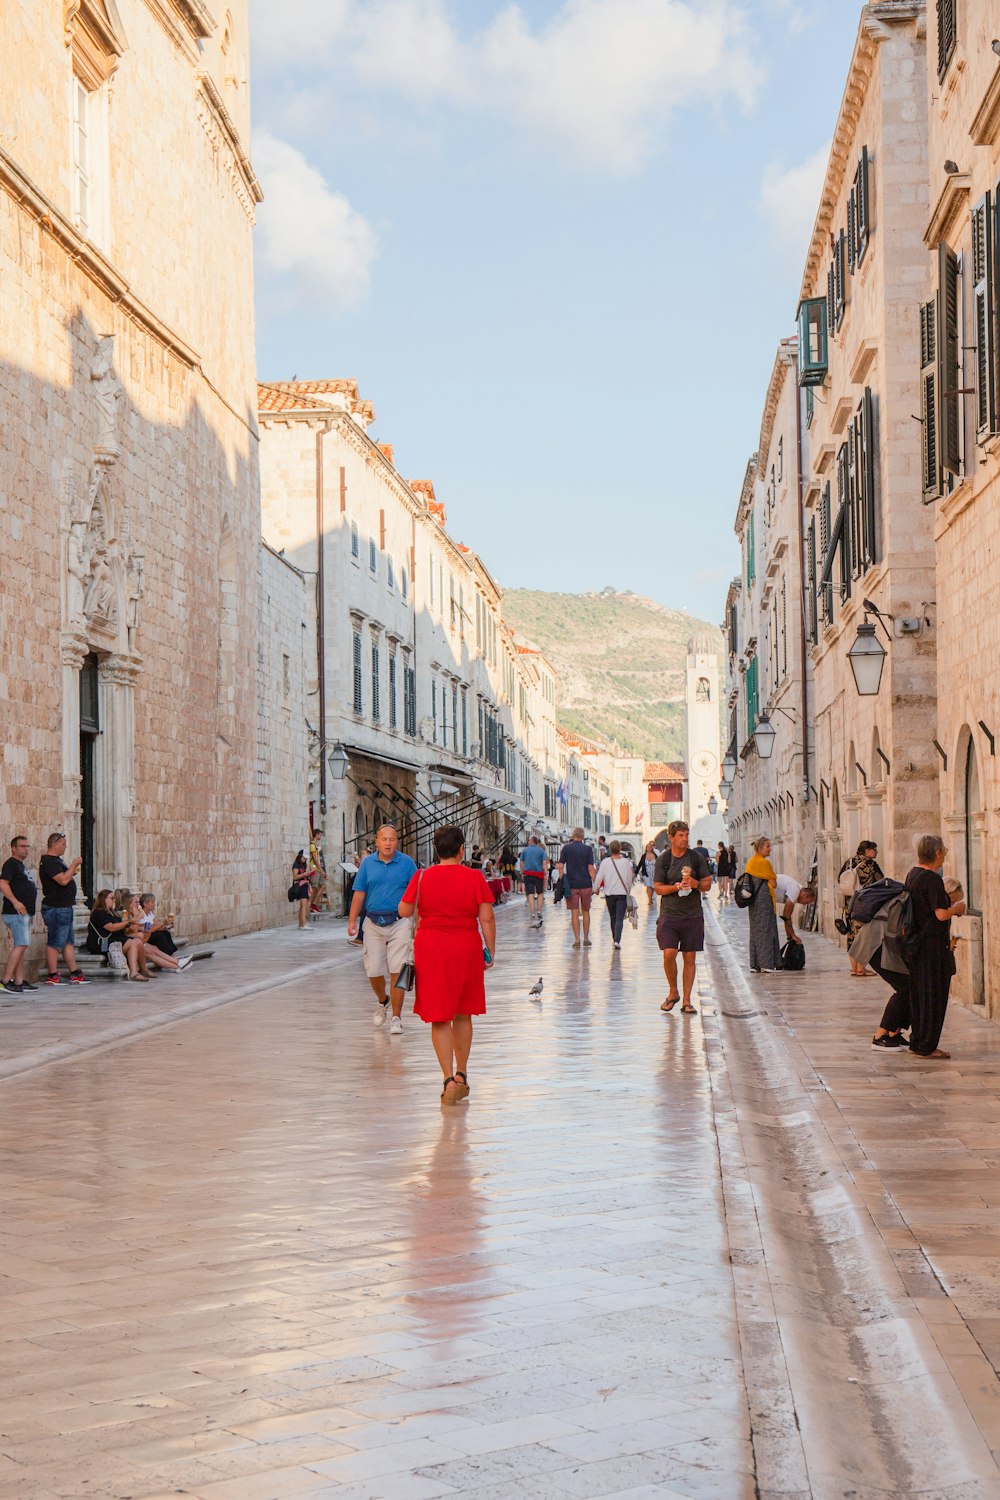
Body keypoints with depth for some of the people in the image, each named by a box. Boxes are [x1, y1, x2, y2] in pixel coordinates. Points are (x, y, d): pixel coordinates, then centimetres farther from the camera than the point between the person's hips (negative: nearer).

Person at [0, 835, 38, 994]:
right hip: (15, 913, -10)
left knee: (21, 947, 9)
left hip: (25, 913, 10)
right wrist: (15, 902, -27)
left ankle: (19, 981, 10)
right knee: (21, 945, -16)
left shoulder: (21, 865, 21)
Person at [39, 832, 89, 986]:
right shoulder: (49, 861, -16)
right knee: (55, 943, -5)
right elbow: (63, 880, -26)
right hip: (56, 908, -11)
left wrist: (72, 870, 11)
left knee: (68, 942, 12)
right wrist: (74, 864, -16)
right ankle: (52, 976, -1)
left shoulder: (56, 860, 17)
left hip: (64, 907, 11)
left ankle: (75, 974, 15)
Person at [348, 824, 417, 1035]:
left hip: (399, 922, -2)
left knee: (397, 971, -7)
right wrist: (352, 921, -1)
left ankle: (396, 1018, 1)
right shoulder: (367, 863, 6)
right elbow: (359, 893, 7)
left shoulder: (406, 863, 2)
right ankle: (382, 1001, 37)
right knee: (373, 971, 6)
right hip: (373, 922, 2)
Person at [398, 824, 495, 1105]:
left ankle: (449, 1079, -8)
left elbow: (404, 911, 4)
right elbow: (487, 917, -5)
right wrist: (490, 950, 4)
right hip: (466, 949, 1)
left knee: (439, 1018, 3)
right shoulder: (475, 877, -5)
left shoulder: (422, 877, -5)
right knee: (463, 1015, 17)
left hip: (431, 949, -1)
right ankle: (461, 1076, 26)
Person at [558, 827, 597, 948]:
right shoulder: (588, 849, -1)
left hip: (571, 885, 0)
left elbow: (561, 866, -4)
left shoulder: (566, 848, 0)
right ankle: (586, 939, 16)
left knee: (575, 913, 0)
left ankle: (577, 940, -4)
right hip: (586, 884, 0)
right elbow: (591, 868, -5)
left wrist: (562, 881, 3)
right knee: (586, 912, 12)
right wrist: (595, 883, 0)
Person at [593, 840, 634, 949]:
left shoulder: (605, 862, -6)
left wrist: (595, 889, 12)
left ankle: (614, 939, 25)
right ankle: (617, 940, -18)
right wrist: (628, 890, 22)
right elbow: (630, 878, 5)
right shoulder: (626, 862, -4)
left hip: (609, 893, 1)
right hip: (622, 893, -1)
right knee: (620, 918, -4)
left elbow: (599, 877, -5)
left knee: (612, 917, 17)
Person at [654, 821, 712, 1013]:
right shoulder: (664, 859, 2)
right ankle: (673, 992, 10)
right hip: (669, 915, -1)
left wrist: (695, 884, -12)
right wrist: (676, 887, -15)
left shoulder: (697, 857, 4)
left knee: (690, 958, 2)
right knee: (669, 954, -13)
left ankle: (686, 1001, 11)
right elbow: (658, 888, 2)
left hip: (693, 916, 1)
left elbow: (708, 884, 9)